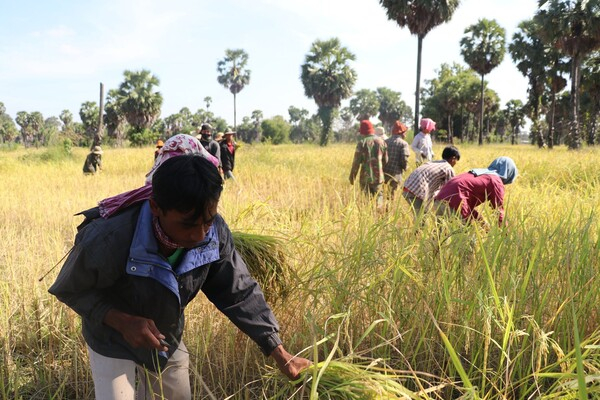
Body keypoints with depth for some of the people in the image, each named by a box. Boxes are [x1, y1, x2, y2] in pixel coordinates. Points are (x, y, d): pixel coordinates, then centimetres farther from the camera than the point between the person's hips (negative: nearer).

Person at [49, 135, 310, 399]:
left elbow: (239, 293, -14)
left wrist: (280, 355, -15)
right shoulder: (108, 240, -37)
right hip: (114, 342, -4)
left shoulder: (214, 232, -26)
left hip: (167, 338, 4)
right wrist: (122, 321, -35)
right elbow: (70, 289, -19)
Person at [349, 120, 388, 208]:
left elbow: (356, 161, -7)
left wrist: (352, 176, 2)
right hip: (378, 176, 2)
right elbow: (385, 160, 8)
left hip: (365, 177, -2)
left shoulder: (362, 142, -8)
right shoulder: (381, 141, 4)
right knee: (378, 195, 12)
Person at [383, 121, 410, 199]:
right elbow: (404, 160, -13)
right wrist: (404, 168, 6)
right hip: (395, 174, -5)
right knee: (392, 194, 3)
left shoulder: (385, 141, 8)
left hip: (384, 172, 5)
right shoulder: (403, 144, -7)